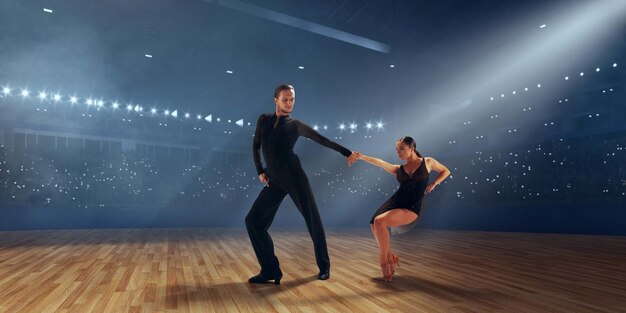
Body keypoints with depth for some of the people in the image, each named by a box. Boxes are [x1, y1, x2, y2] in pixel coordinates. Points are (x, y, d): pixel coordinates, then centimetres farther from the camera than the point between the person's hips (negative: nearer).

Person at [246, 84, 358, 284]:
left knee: (313, 221, 0)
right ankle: (271, 271, 1)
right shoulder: (264, 120, 12)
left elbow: (322, 139, 4)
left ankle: (324, 266, 19)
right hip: (274, 181, 3)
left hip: (294, 177, -3)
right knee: (253, 221, -6)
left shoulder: (295, 125, 4)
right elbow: (255, 146, 19)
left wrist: (347, 153, 1)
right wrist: (259, 171, 9)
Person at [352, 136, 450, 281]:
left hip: (410, 209, -4)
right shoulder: (398, 169, 11)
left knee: (380, 221, -27)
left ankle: (384, 261, -10)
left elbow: (446, 171, 21)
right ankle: (390, 258, 1)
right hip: (395, 202, 4)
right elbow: (380, 163, -4)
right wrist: (361, 157, -17)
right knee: (374, 223, -22)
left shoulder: (427, 162, 7)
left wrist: (433, 184, 5)